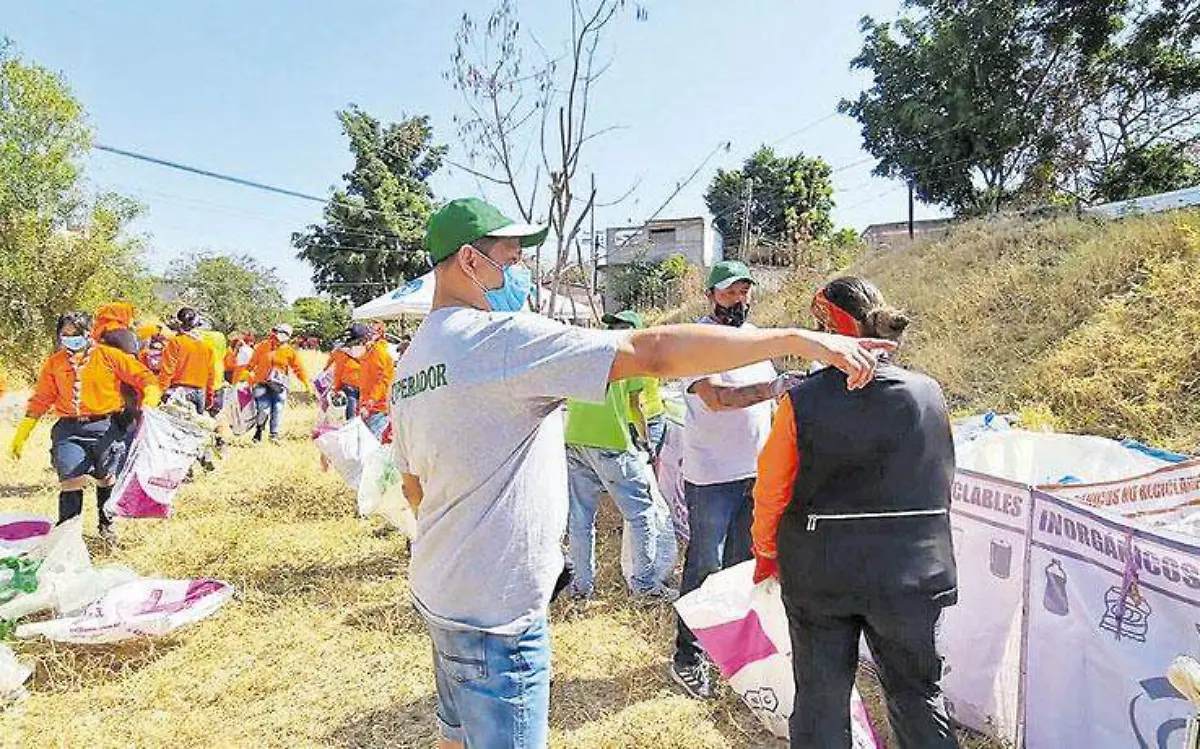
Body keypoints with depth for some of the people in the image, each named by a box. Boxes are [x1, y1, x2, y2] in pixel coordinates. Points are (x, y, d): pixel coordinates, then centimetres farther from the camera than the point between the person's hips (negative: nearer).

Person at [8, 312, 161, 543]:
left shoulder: (109, 356, 2)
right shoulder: (54, 363, 10)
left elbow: (145, 378, 0)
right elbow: (40, 400, 15)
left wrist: (148, 406, -18)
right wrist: (21, 435, 13)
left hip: (104, 427, -1)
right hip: (68, 429, 1)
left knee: (106, 480, 9)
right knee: (72, 481, -12)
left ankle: (106, 526, 32)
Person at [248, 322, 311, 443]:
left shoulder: (290, 352, 4)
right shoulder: (263, 346, 6)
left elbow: (299, 368, 7)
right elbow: (252, 363, 15)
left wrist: (307, 383, 4)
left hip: (279, 385, 0)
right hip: (262, 383, 0)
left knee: (277, 409, -4)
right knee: (264, 409, -8)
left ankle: (274, 435, 6)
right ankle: (259, 430, 16)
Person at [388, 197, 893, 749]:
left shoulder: (410, 363, 6)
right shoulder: (499, 336, -23)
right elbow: (653, 352, -28)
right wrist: (798, 340, -24)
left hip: (436, 593, 10)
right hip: (495, 615, -9)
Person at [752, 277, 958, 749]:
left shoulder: (802, 401, -17)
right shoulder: (928, 394, -8)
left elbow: (771, 490, -8)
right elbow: (941, 483, 4)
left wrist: (765, 552, 10)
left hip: (819, 574, -2)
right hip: (911, 573, 2)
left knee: (821, 699, 15)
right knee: (917, 695, 22)